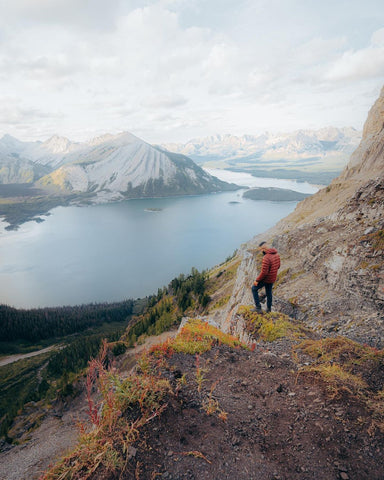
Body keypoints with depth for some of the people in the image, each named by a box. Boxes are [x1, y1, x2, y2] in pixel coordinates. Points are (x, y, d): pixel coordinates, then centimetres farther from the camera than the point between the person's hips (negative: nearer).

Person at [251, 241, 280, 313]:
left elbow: (264, 272, -28)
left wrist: (257, 280, -17)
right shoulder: (276, 254, -2)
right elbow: (278, 266, 12)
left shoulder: (266, 258, -30)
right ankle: (268, 309, 38)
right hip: (272, 278, 8)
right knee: (269, 292, 24)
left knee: (254, 289, 13)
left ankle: (258, 307, 11)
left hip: (266, 279, -8)